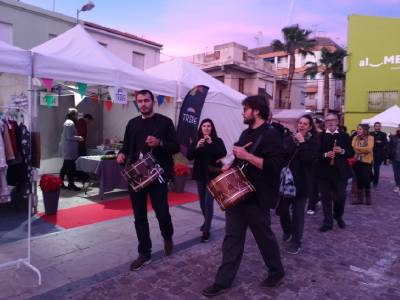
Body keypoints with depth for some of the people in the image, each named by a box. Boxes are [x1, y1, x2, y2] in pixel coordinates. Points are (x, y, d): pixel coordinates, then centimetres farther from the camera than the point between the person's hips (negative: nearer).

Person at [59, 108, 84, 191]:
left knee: (65, 166, 15)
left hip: (67, 148, 11)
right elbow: (69, 137, -20)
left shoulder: (67, 122, 18)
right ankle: (71, 185, -1)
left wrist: (77, 138, 16)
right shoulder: (70, 123, -15)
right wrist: (78, 138, -8)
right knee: (70, 167, -6)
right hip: (69, 149, -11)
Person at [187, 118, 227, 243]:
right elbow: (189, 156, -5)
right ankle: (207, 222, 38)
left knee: (208, 202, -9)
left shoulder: (217, 141, -3)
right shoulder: (196, 141, 5)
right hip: (200, 175, 4)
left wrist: (211, 143, -23)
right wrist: (197, 147, -20)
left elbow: (223, 153, -18)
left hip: (213, 175, -4)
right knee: (202, 202, 15)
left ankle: (206, 230, -5)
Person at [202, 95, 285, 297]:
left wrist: (246, 155, -25)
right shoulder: (246, 133, 14)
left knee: (264, 236, 10)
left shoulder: (271, 134, -12)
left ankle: (277, 272, 34)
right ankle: (223, 281, 18)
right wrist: (231, 165, 8)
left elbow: (274, 165, -23)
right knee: (232, 236, 9)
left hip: (257, 196, -7)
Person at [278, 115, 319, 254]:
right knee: (282, 208, 7)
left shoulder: (312, 142, -1)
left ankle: (296, 241, 17)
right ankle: (287, 231, 36)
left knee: (298, 212, 2)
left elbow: (309, 159, -18)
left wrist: (302, 142, -16)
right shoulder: (290, 139, 7)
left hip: (301, 181, -3)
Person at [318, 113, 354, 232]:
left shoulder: (344, 136, 6)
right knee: (326, 198, 5)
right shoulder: (319, 136, 1)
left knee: (341, 197, 9)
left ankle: (339, 216, 37)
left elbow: (351, 153, 5)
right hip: (324, 172, -1)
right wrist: (325, 155, -20)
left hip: (340, 172, 1)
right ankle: (328, 222, 15)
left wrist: (342, 151, -14)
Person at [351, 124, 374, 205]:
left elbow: (369, 148, -16)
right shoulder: (355, 138, 7)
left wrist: (357, 148, -11)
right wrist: (363, 150, -14)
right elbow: (352, 147, -3)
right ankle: (359, 198, 16)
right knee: (359, 180, 8)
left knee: (366, 180, 1)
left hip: (366, 162, -3)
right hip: (357, 161, 3)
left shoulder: (370, 137, -3)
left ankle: (368, 198, 18)